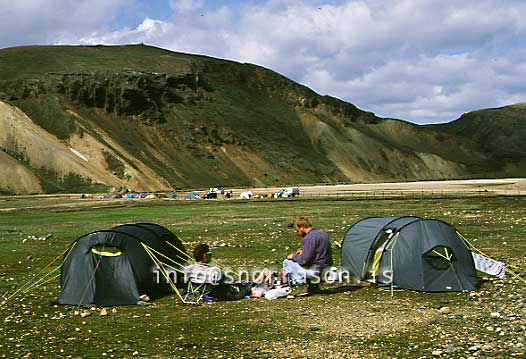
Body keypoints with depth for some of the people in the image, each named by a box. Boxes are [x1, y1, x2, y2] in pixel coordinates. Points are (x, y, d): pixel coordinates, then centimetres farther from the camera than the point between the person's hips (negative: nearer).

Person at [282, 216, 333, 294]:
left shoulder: (308, 238, -18)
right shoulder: (323, 234, 9)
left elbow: (304, 261, -18)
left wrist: (294, 256, 1)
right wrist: (304, 251, 17)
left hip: (315, 271, -9)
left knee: (287, 262, 1)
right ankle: (313, 282, 16)